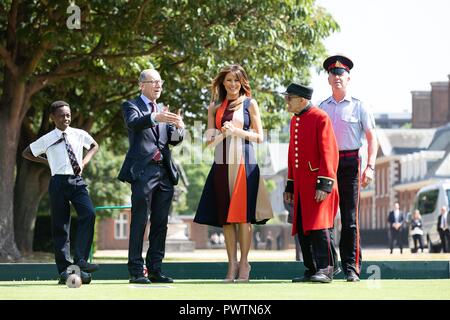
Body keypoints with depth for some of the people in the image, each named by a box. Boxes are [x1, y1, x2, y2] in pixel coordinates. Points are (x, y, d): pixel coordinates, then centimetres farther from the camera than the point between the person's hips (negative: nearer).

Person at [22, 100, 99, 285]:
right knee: (60, 226, -1)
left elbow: (94, 146, 26)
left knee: (88, 214, -21)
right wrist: (47, 161, 4)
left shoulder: (79, 135, 7)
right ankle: (64, 270, 2)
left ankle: (81, 259, -21)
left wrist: (85, 161, 8)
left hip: (77, 181, 2)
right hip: (59, 182, -2)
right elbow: (26, 153, 13)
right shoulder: (47, 140, 1)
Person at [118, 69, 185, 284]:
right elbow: (133, 122, -19)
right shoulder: (131, 106, 4)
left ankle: (155, 269, 11)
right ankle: (136, 271, -8)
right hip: (143, 171, -6)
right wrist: (155, 118, -38)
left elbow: (174, 140, 14)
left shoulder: (163, 110, 22)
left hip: (165, 172, 6)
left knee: (160, 224, 6)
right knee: (139, 222, -8)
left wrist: (178, 127, -10)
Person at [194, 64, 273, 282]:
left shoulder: (250, 104, 6)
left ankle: (244, 263, -2)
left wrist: (237, 131, -10)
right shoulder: (215, 107, 13)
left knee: (243, 214, -7)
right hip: (222, 164, 3)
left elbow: (259, 137, 3)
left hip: (244, 162, -3)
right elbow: (209, 140, 11)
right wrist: (223, 134, -9)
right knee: (225, 215, 1)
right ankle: (232, 264, 4)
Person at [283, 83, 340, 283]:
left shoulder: (320, 118, -9)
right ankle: (312, 270, 13)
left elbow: (329, 153, -14)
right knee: (302, 229, 7)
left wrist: (324, 185, -19)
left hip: (318, 185, -8)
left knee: (319, 226, -11)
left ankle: (326, 270, -7)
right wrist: (290, 186, 20)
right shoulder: (295, 121, 17)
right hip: (301, 187, 8)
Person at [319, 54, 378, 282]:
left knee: (350, 218, -4)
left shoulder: (359, 107, 5)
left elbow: (372, 139, 2)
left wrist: (370, 167, -10)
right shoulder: (322, 108, 14)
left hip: (350, 163, -3)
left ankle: (352, 268, -3)